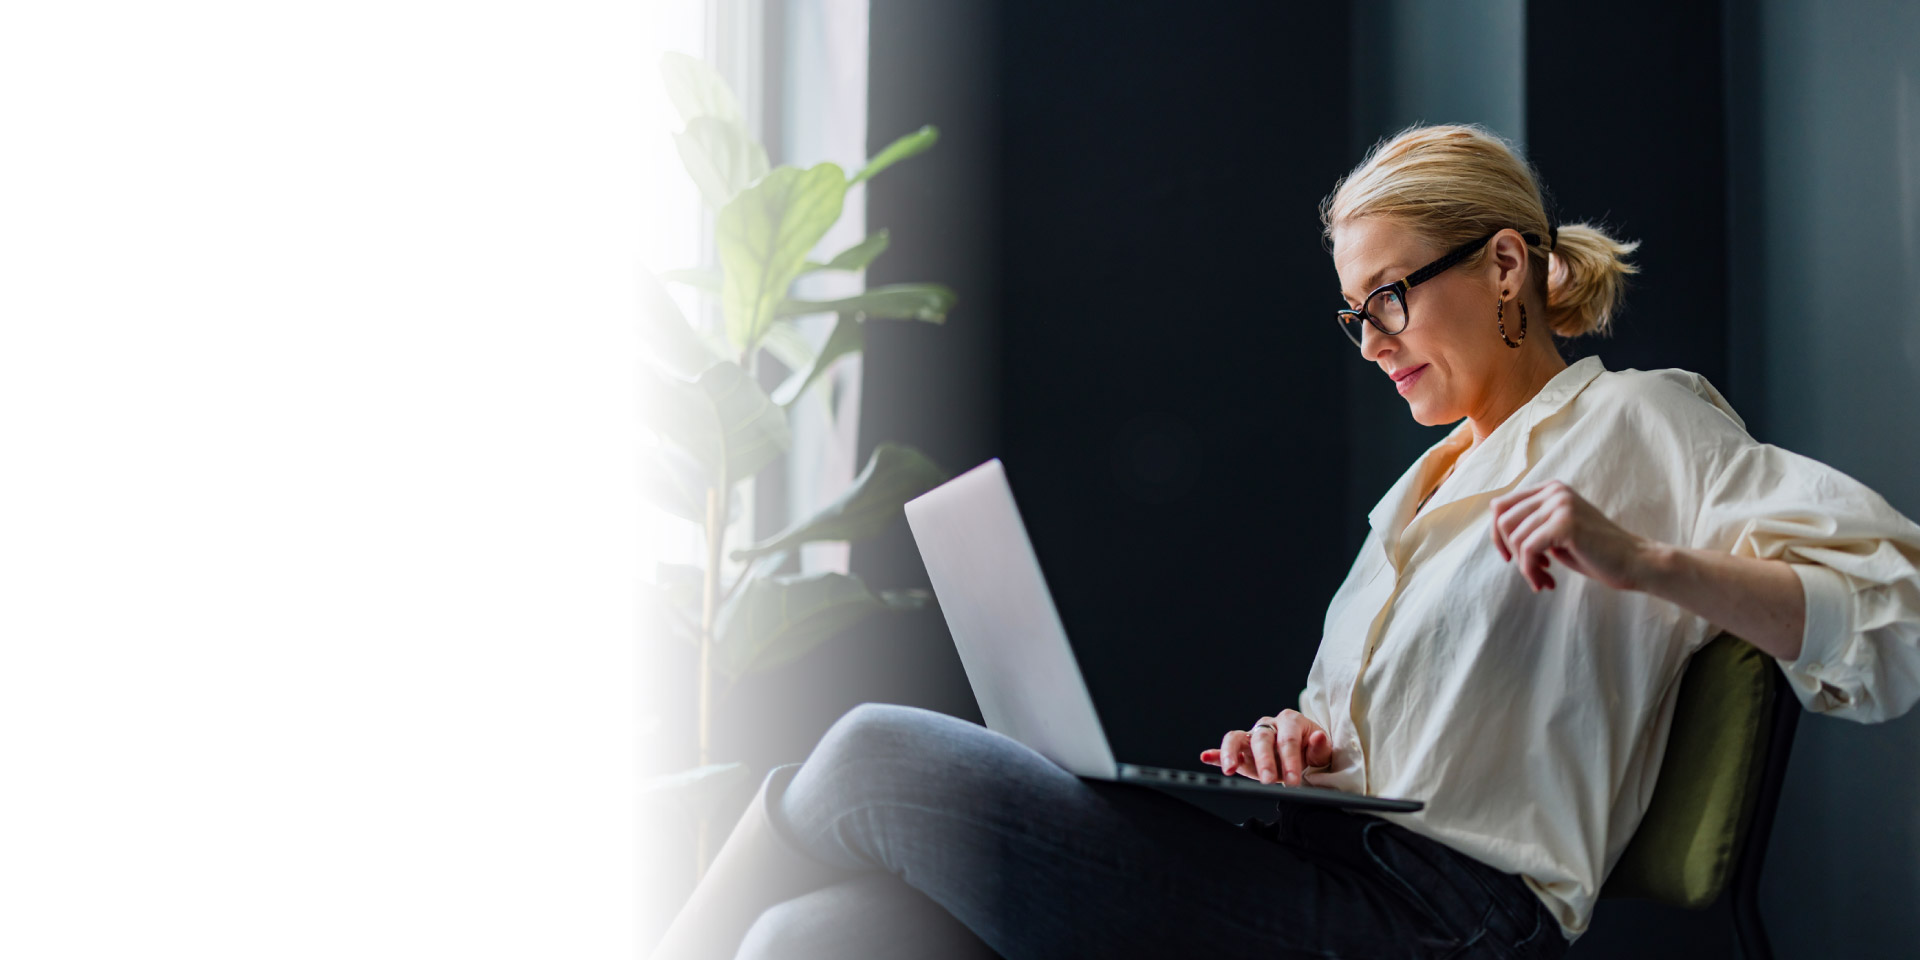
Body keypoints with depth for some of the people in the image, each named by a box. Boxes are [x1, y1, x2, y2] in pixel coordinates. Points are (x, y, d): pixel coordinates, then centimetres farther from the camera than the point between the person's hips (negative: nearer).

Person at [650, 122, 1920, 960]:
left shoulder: (1640, 424, 7)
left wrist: (1642, 561, -18)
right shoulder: (1437, 477, 32)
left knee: (875, 756, -20)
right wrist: (1301, 739, 4)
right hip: (1323, 855, 9)